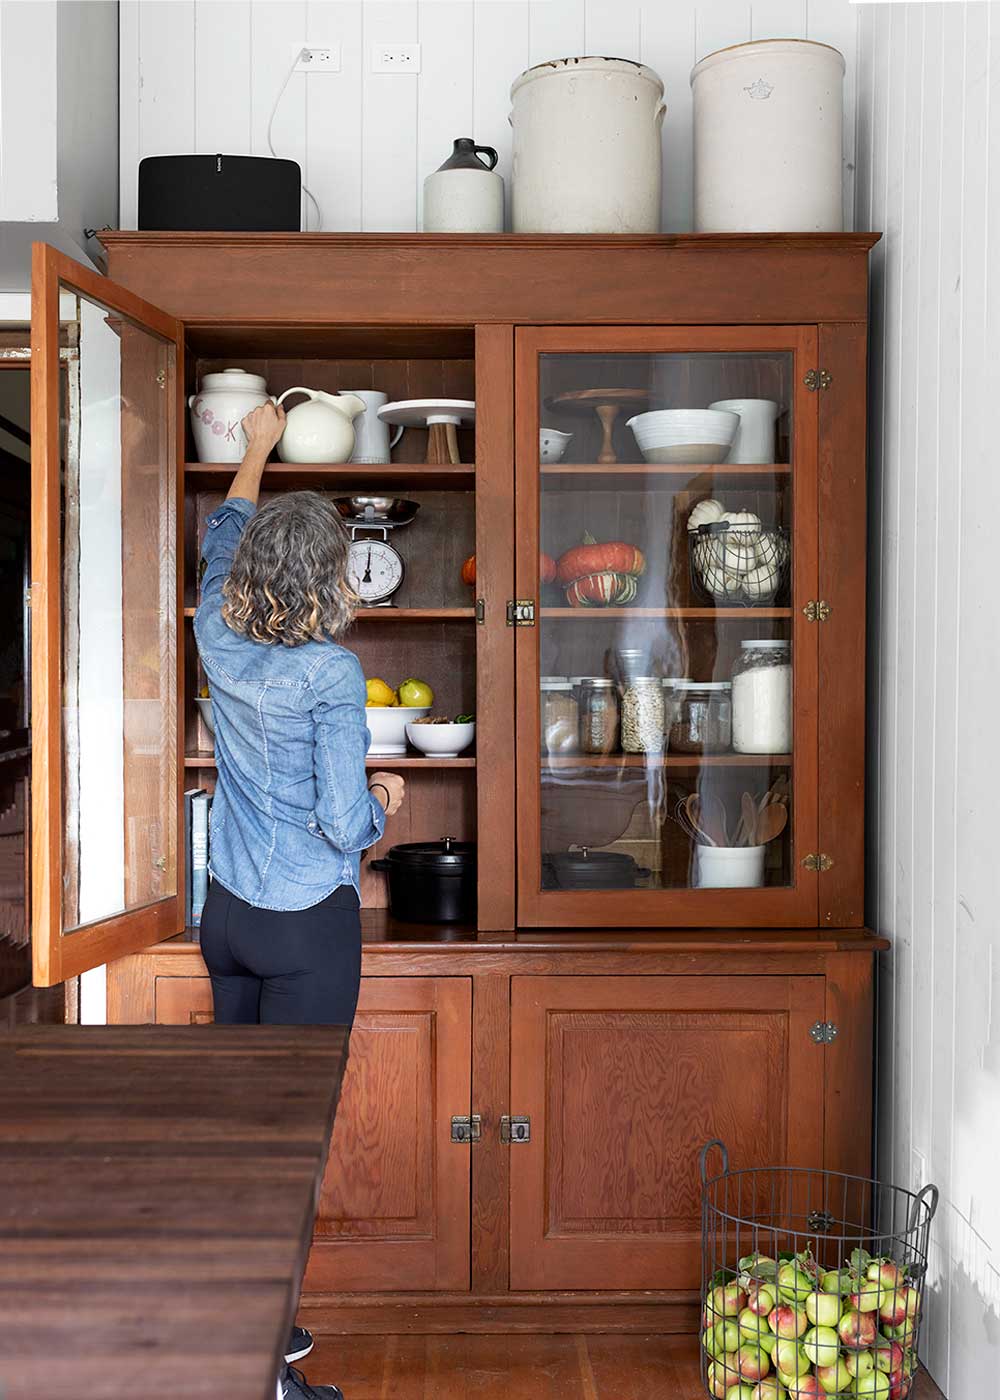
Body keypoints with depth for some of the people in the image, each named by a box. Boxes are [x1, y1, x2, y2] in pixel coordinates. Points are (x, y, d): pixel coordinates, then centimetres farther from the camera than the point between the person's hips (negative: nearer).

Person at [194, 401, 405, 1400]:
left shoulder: (220, 642, -1)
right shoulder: (329, 671, -18)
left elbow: (221, 541, 20)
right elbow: (345, 823, -18)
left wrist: (256, 450, 35)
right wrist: (384, 800, 4)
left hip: (228, 913, 7)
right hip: (308, 923, -7)